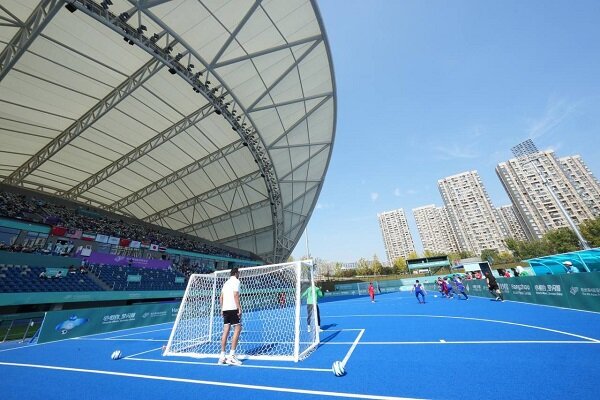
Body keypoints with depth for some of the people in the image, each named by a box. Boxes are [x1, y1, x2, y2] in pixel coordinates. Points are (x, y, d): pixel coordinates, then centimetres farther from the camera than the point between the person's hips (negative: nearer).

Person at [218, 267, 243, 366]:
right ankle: (231, 355, -5)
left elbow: (221, 297, 18)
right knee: (237, 329, -3)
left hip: (225, 309, 8)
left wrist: (222, 309, 22)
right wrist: (240, 308, -15)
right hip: (233, 309, -8)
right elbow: (235, 295, -15)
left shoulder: (226, 282, 19)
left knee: (226, 331, 10)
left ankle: (222, 356, 14)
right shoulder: (236, 281, -5)